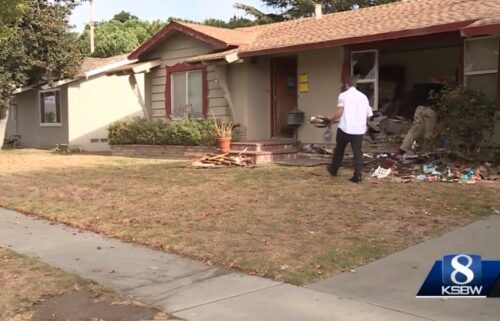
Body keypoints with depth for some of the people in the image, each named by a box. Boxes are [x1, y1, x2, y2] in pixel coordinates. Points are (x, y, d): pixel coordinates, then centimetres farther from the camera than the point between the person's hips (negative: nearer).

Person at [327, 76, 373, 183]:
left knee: (339, 150, 17)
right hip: (359, 130, 3)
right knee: (358, 153, 4)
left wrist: (333, 119, 5)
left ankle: (333, 169, 32)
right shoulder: (363, 96, 11)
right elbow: (369, 115, 13)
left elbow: (339, 112, -14)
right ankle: (358, 175, -3)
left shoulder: (343, 95, -4)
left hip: (345, 129, -2)